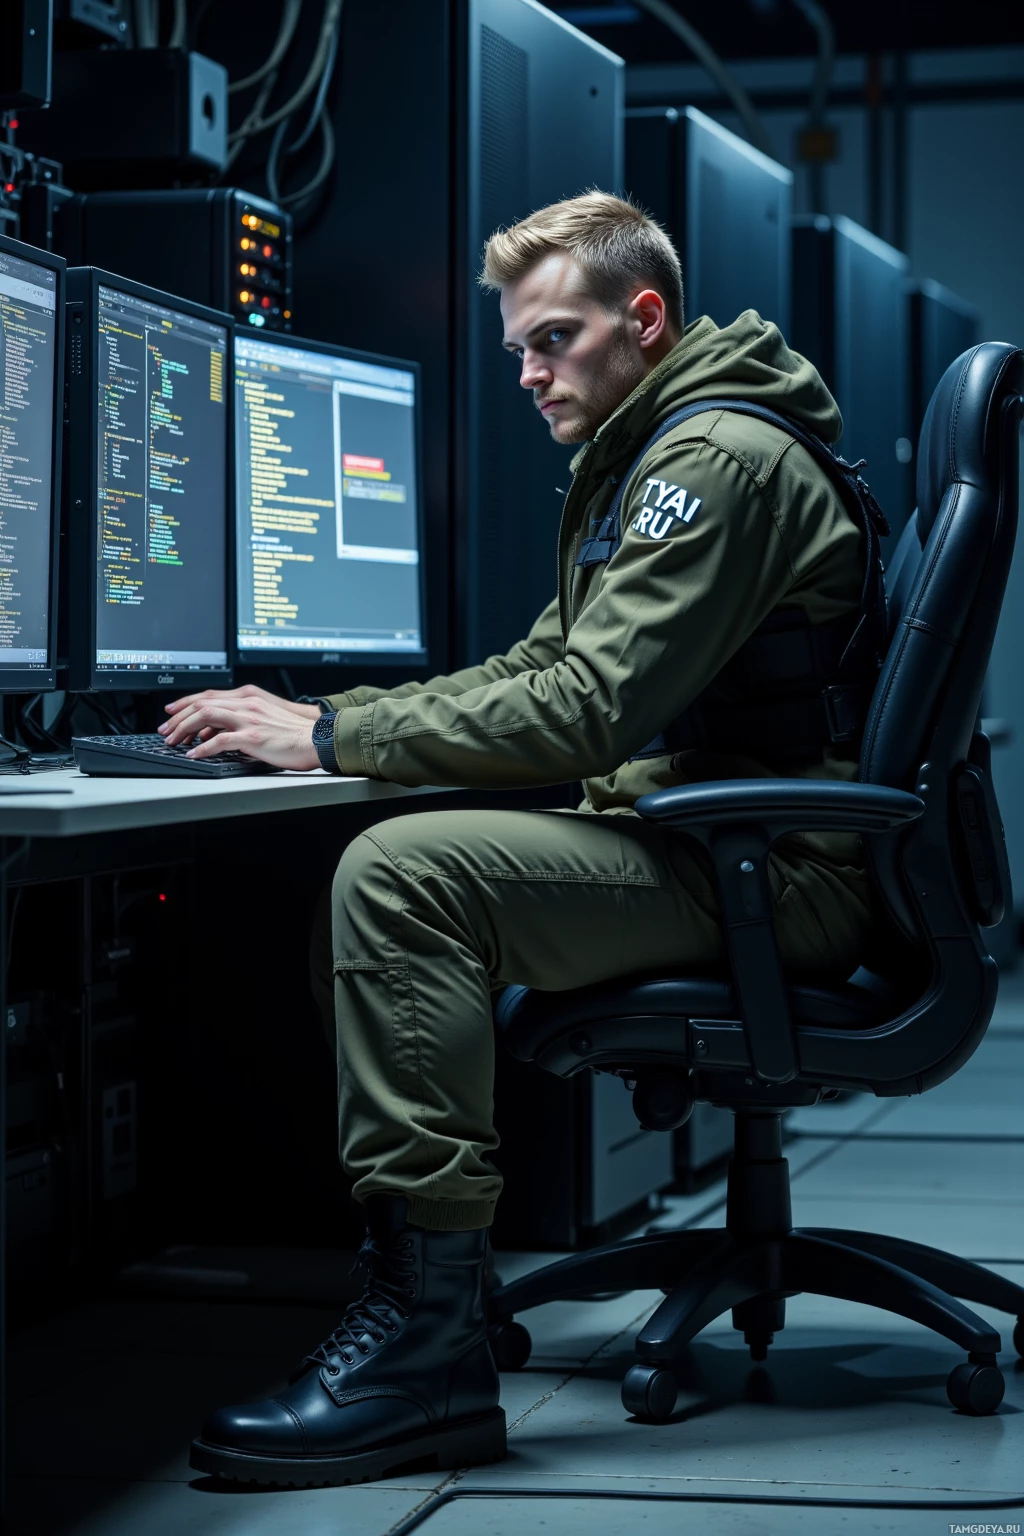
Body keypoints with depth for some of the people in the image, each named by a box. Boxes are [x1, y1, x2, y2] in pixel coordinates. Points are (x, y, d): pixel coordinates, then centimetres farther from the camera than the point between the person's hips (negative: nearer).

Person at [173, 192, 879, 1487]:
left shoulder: (720, 458, -13)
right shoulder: (643, 458, 21)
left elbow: (589, 710, -22)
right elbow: (543, 667, 22)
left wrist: (335, 736, -17)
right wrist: (324, 718, 8)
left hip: (775, 874, -11)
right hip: (706, 849, 11)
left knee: (401, 876, -26)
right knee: (359, 889, 6)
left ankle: (425, 1341, -27)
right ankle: (414, 1272, 6)